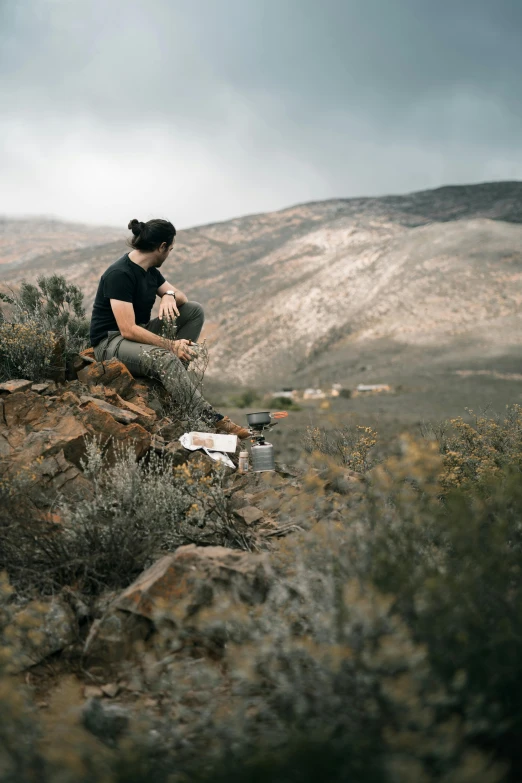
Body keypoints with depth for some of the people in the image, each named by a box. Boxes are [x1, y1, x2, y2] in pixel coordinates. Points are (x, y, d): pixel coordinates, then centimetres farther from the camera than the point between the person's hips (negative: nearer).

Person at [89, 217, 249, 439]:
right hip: (110, 343, -10)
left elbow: (182, 297, 12)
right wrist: (171, 345, -30)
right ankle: (210, 421, -41)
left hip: (139, 333, 10)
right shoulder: (119, 275, -21)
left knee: (194, 310, -3)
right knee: (163, 357, -39)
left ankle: (171, 379, -11)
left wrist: (169, 294, -13)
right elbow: (128, 330, -28)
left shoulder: (150, 271, 7)